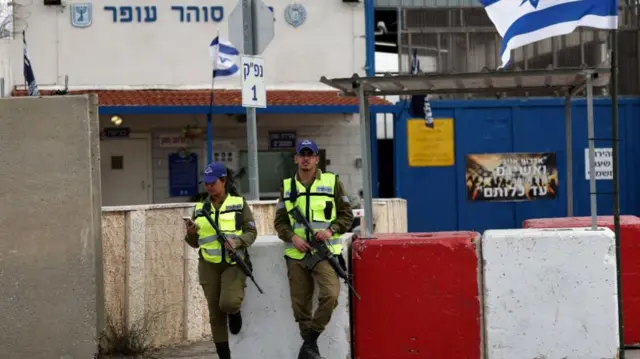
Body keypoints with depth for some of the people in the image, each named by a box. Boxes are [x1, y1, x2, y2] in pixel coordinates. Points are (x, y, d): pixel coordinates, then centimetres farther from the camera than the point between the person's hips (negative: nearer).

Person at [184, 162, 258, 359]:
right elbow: (195, 243, 13)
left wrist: (237, 241, -21)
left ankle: (234, 312, 14)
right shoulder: (200, 208, 9)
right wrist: (190, 234, -10)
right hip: (209, 265, 3)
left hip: (234, 263, -3)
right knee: (215, 314, 5)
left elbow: (251, 232, -2)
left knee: (228, 303, -24)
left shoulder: (239, 204, -1)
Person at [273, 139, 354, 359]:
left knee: (330, 295, -22)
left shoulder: (332, 182, 5)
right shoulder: (287, 186, 12)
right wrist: (292, 237, -8)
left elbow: (346, 215, 6)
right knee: (300, 305, 2)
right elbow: (280, 221, 11)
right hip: (297, 254, 3)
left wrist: (331, 230, -12)